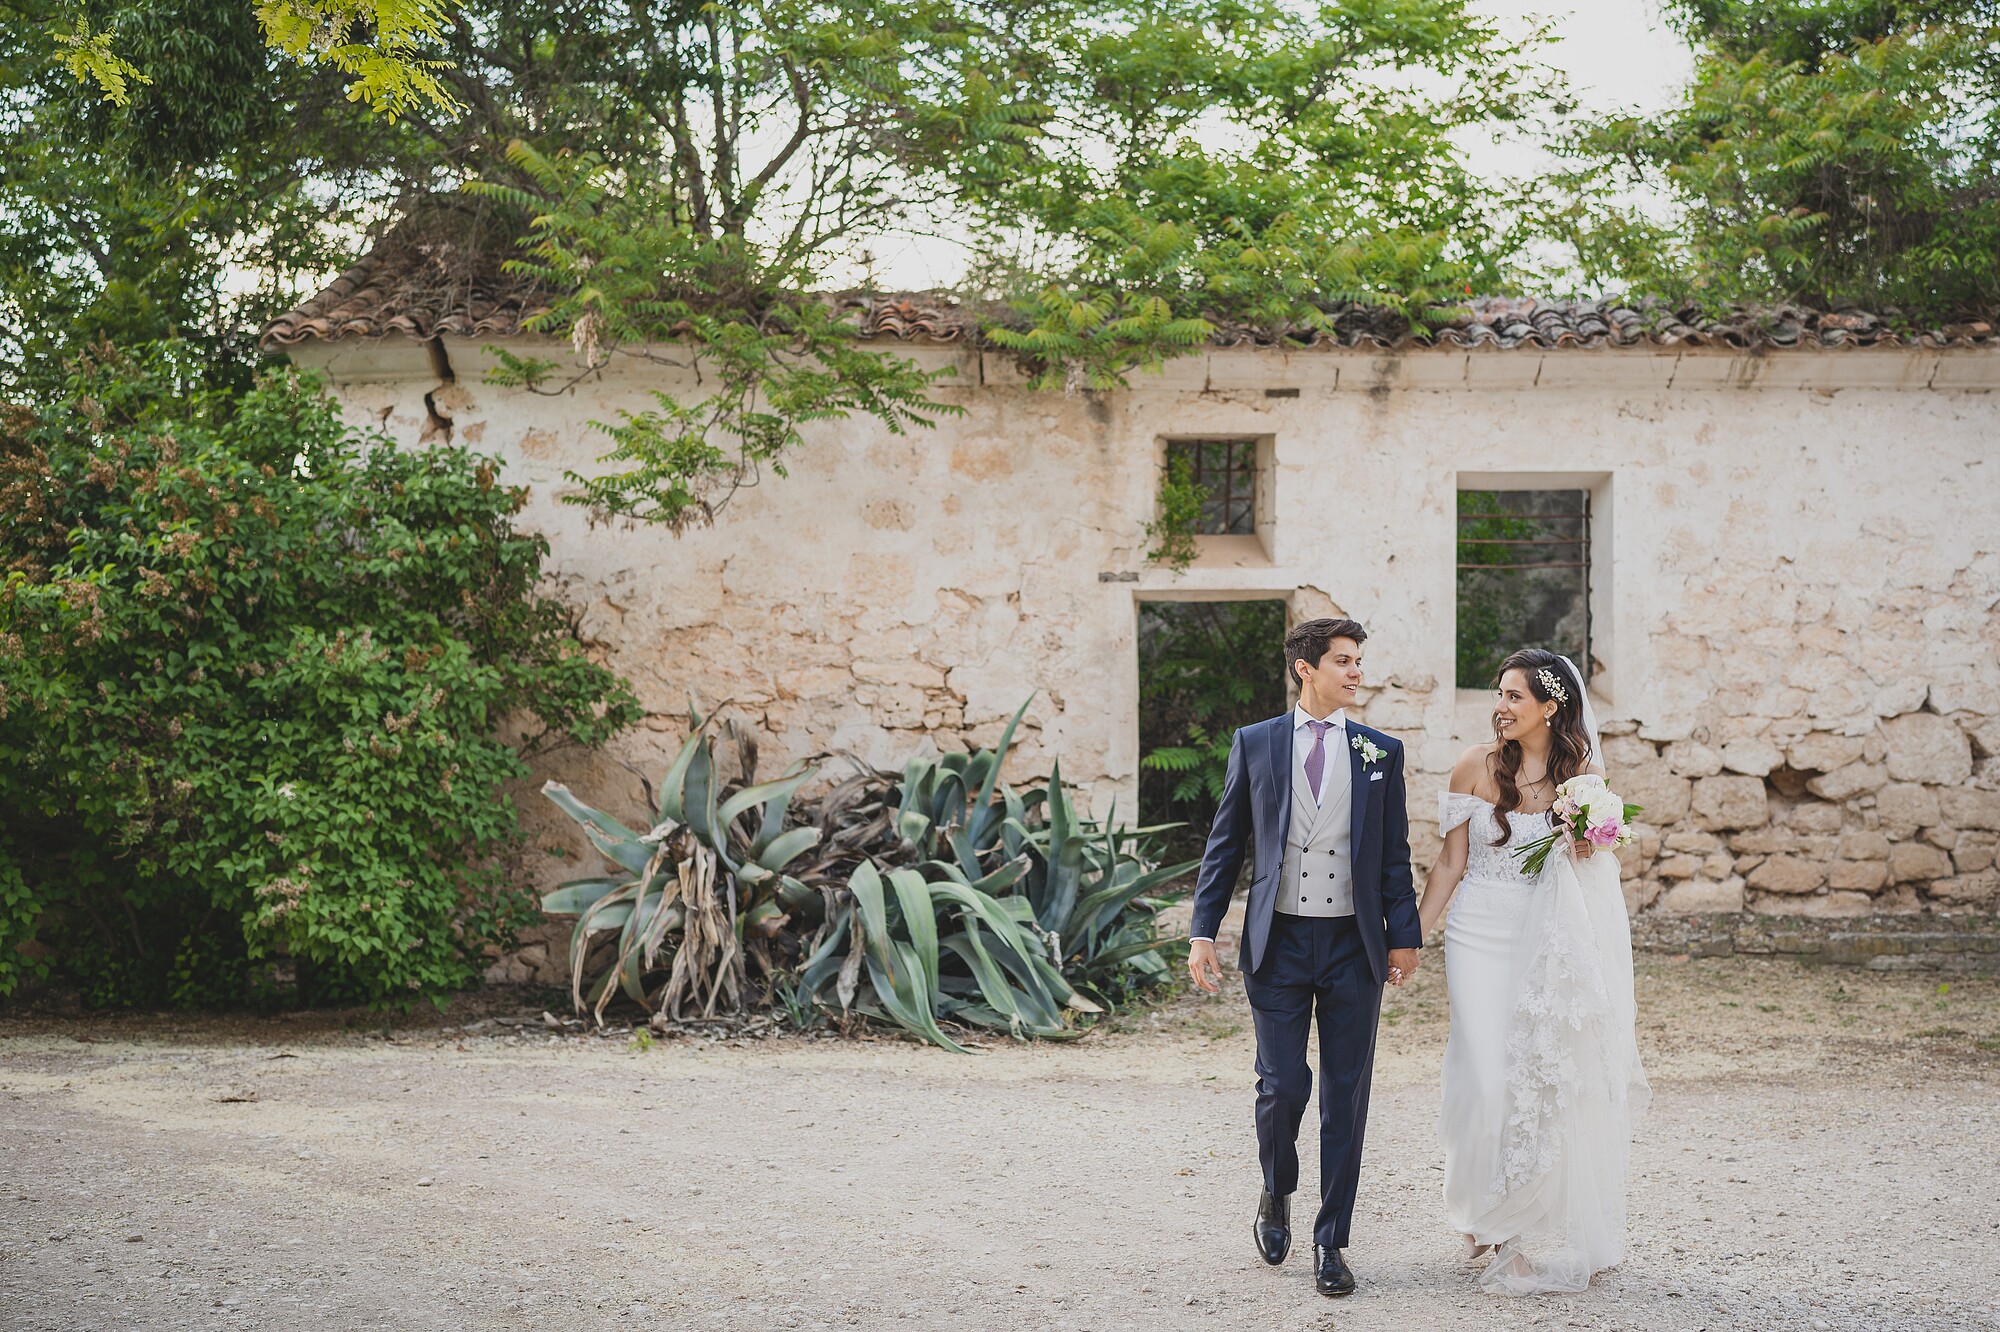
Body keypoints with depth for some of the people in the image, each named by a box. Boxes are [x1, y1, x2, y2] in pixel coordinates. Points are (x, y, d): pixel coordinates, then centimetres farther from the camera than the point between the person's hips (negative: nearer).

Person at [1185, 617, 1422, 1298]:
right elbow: (1225, 844, 7)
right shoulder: (1254, 743, 5)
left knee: (1345, 1098, 3)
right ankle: (1277, 1192, 27)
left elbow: (1395, 852, 8)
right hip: (1278, 942, -1)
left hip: (1355, 947, 1)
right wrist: (1203, 932, 0)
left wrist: (1404, 935, 2)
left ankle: (1331, 1241, 14)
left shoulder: (1381, 751, 7)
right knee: (1282, 1087, -4)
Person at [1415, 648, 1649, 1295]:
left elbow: (1594, 866, 13)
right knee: (1487, 1079, -6)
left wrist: (1585, 846, -10)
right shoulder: (1478, 764, -3)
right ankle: (1493, 1220, 16)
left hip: (1549, 944, 1)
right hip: (1481, 938, -1)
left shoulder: (1583, 773, 2)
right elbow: (1451, 862, 2)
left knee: (1548, 1081, 0)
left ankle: (1546, 1228, 16)